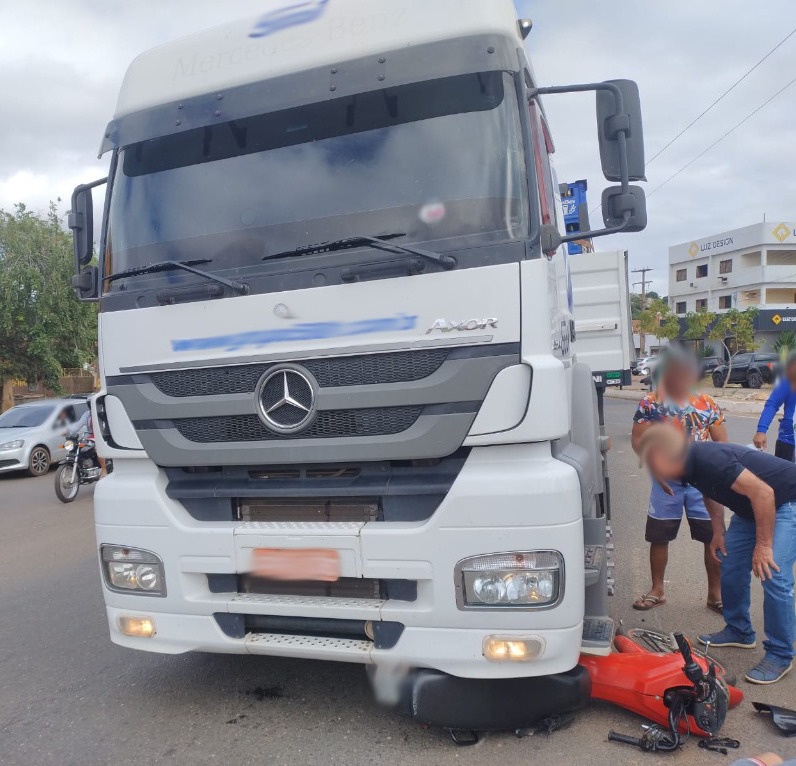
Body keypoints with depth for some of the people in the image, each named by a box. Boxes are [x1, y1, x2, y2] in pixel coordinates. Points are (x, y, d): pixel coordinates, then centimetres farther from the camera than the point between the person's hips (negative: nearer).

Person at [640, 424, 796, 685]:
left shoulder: (709, 460, -35)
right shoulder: (690, 466, -6)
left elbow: (763, 492, -33)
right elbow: (712, 492, 14)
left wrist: (763, 545, -25)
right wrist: (718, 532, 8)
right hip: (752, 507, 9)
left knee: (773, 575, -17)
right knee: (731, 563, 10)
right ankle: (739, 632, 27)